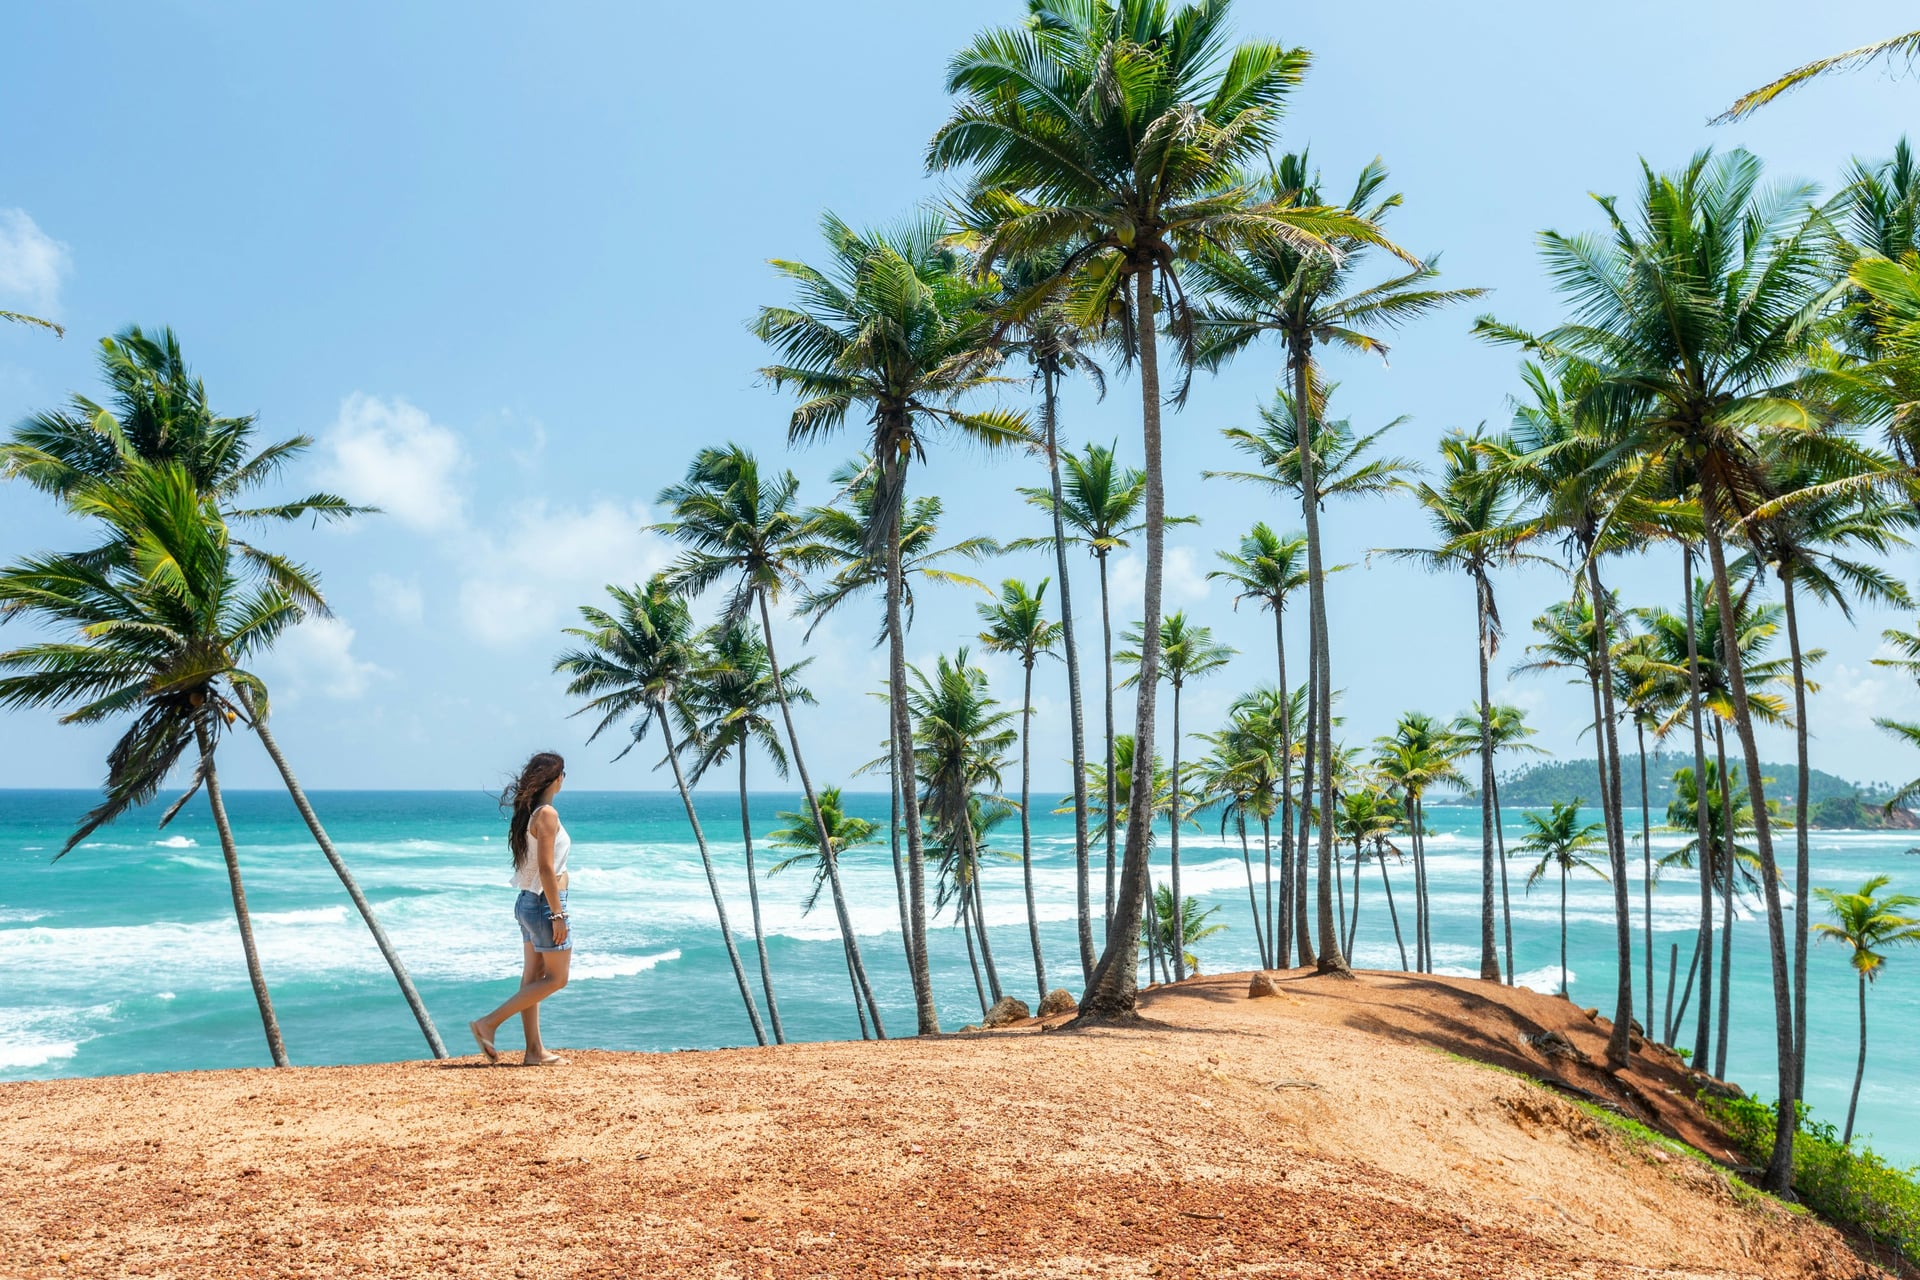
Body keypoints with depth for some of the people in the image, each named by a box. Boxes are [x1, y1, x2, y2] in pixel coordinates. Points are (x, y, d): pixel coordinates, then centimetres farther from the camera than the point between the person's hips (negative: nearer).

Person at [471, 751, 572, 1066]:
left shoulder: (527, 812, 10)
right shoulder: (547, 813, -17)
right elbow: (546, 868, -21)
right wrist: (558, 915, -19)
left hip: (528, 901, 9)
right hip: (545, 902, -9)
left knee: (533, 976, 10)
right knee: (556, 978, 0)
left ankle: (534, 1051, 14)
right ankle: (489, 1023, -3)